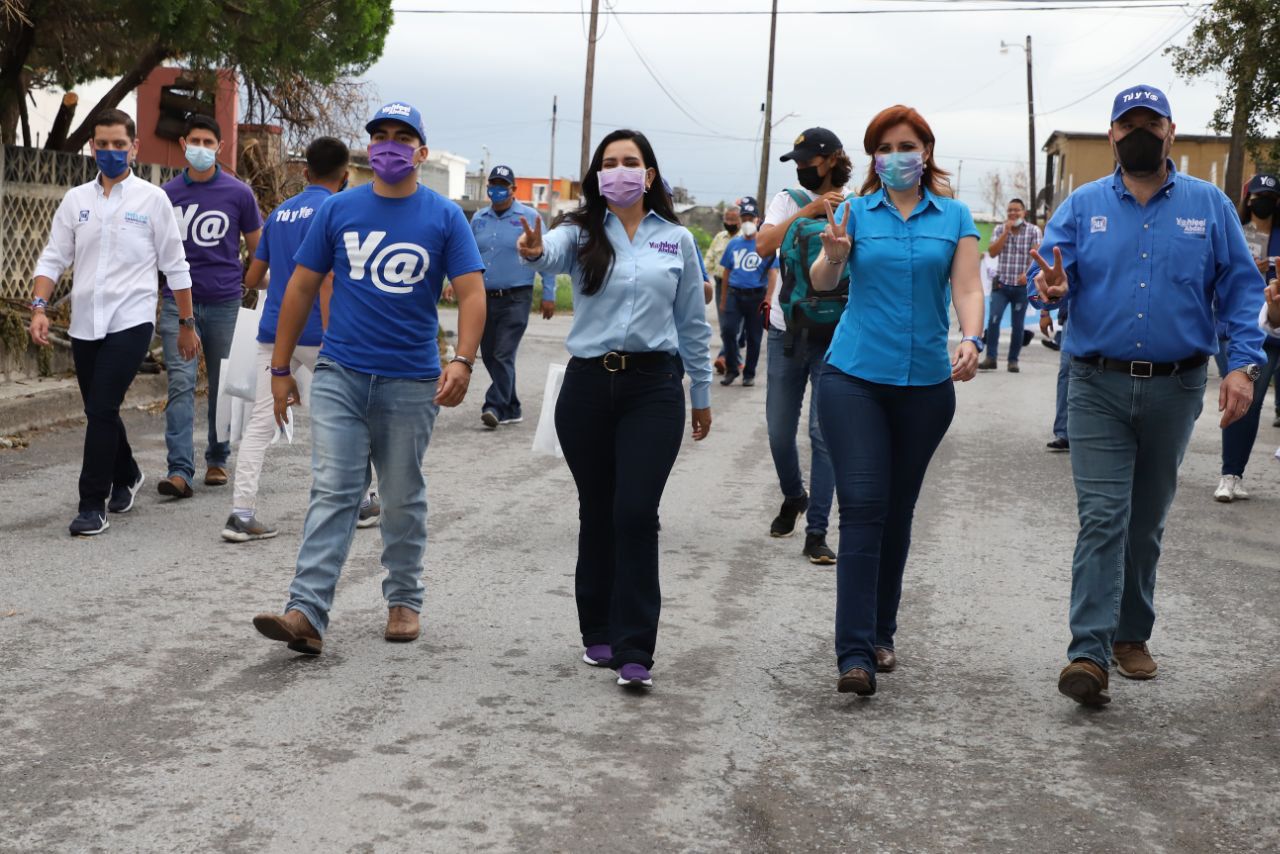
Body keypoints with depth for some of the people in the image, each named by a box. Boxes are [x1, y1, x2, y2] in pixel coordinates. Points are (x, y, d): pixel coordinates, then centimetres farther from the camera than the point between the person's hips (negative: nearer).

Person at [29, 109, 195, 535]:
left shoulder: (152, 199, -1)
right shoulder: (75, 199, 8)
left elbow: (175, 267, 3)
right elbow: (53, 260, 7)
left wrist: (186, 324, 4)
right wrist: (39, 306, -8)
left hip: (130, 322, -4)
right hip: (85, 323, 4)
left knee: (102, 409, -13)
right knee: (99, 410, 14)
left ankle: (93, 504, -5)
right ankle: (125, 476, 39)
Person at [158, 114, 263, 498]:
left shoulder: (238, 193, 0)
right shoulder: (167, 194, 5)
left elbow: (257, 248, 7)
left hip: (224, 303, 0)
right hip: (178, 302, 0)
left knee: (223, 386, 9)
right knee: (181, 384, -10)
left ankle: (216, 460, 24)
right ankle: (180, 470, -15)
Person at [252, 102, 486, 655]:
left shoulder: (444, 217, 1)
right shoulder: (338, 210, 4)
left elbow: (471, 293, -4)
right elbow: (301, 287, 8)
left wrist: (463, 361, -20)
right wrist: (281, 368, 6)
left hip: (411, 381, 0)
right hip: (340, 374, 1)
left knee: (403, 500, 11)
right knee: (332, 492, -7)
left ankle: (404, 600, 27)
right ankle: (306, 613, -12)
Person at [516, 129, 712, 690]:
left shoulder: (677, 240, 6)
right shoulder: (582, 234, 3)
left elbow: (692, 324, 11)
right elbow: (553, 255, -22)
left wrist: (701, 393, 14)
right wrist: (535, 252, -45)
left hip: (653, 389, -1)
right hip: (588, 385, 1)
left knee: (635, 514, -10)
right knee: (596, 514, 10)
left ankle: (634, 650, -5)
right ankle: (599, 633, 25)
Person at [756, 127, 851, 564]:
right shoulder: (788, 201, 5)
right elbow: (763, 246, -13)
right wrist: (809, 210, -19)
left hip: (833, 335, -2)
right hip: (787, 331, 2)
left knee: (824, 434, -6)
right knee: (779, 431, 9)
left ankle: (816, 533, -1)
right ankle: (793, 497, 37)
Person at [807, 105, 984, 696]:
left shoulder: (954, 216, 7)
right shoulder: (857, 211, 4)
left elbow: (968, 288, -3)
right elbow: (820, 282, -8)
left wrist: (971, 341, -23)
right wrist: (833, 256, -30)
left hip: (926, 382, 2)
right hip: (855, 376, -2)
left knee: (898, 511, 11)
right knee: (862, 507, -11)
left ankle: (880, 635, 25)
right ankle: (854, 654, -14)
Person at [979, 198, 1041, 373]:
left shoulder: (1033, 230, 0)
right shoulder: (999, 229, 8)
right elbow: (992, 252, -3)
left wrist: (1027, 273, -25)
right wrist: (1006, 232, -9)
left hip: (1022, 286, -1)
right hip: (1001, 284, 1)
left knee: (1017, 324, 3)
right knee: (993, 318, -16)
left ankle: (1013, 360, 11)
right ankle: (990, 357, -13)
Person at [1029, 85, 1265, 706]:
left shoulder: (1208, 205, 4)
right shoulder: (1083, 206, 4)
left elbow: (1241, 287, 2)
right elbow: (1048, 274, -3)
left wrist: (1243, 364, -10)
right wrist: (1051, 287, -28)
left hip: (1175, 388, 1)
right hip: (1099, 387, -1)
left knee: (1147, 520, 13)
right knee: (1102, 517, -10)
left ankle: (1131, 635, 26)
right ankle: (1090, 653, -15)